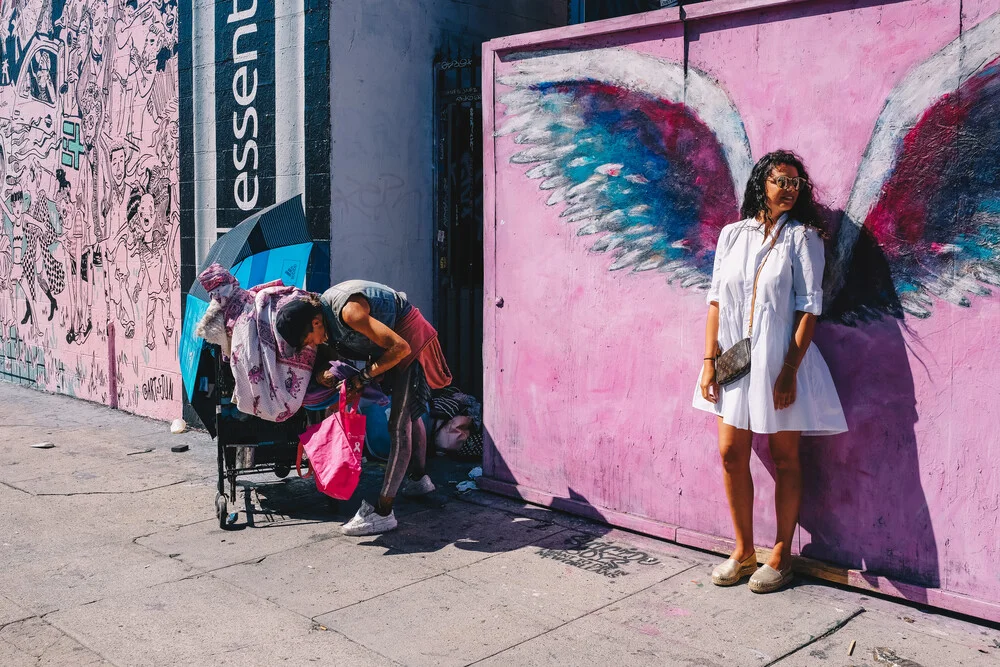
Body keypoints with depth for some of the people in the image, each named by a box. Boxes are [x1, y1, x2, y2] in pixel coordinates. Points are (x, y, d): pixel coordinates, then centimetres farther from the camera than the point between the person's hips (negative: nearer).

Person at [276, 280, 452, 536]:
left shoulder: (348, 312, -34)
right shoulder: (322, 311, -8)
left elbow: (400, 347, -33)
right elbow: (326, 350, 6)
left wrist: (365, 376, -23)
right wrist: (319, 371, -16)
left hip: (409, 336, -10)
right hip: (393, 337, 10)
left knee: (398, 425, -12)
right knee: (408, 414, 24)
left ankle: (383, 512, -13)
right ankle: (419, 479, 44)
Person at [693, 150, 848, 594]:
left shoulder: (802, 237, -3)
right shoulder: (732, 235, 6)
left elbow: (809, 307, -8)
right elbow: (716, 300, 6)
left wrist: (789, 371, -15)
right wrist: (709, 361, -1)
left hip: (780, 361, -3)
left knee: (784, 458, 6)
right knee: (732, 454, 6)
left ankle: (781, 556, 20)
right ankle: (743, 551, 22)